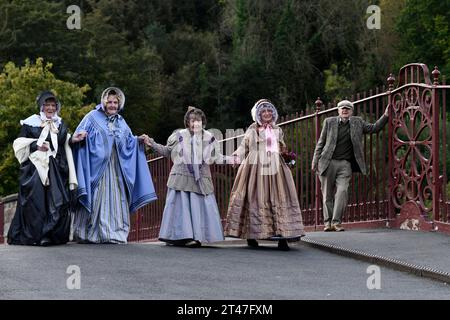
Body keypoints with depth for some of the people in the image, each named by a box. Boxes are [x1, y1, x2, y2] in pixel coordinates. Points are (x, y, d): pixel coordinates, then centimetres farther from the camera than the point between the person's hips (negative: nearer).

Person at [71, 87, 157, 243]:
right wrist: (80, 136, -26)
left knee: (115, 199, 1)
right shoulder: (93, 117, 0)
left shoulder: (121, 122, 17)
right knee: (95, 199, -7)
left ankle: (114, 233, 5)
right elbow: (79, 136, -4)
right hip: (96, 166, -5)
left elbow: (129, 142, 23)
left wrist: (138, 140, 4)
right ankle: (89, 234, -3)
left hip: (116, 169, 5)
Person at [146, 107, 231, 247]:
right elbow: (166, 151, 12)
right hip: (181, 178, -1)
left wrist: (230, 159, 1)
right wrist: (153, 144, 3)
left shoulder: (209, 138, 6)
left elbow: (216, 156, 13)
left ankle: (197, 237, 3)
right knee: (181, 206, -4)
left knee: (200, 207, -2)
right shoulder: (179, 136, 2)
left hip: (201, 179, 1)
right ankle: (180, 236, 0)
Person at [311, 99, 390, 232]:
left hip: (345, 164, 0)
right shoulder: (329, 122, 5)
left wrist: (385, 116, 0)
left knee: (342, 192, -14)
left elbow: (373, 128, 13)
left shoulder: (357, 122, 10)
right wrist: (315, 161, 2)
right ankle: (328, 222, 10)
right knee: (327, 195, 2)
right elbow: (321, 143, 7)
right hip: (328, 163, 0)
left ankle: (336, 222, -13)